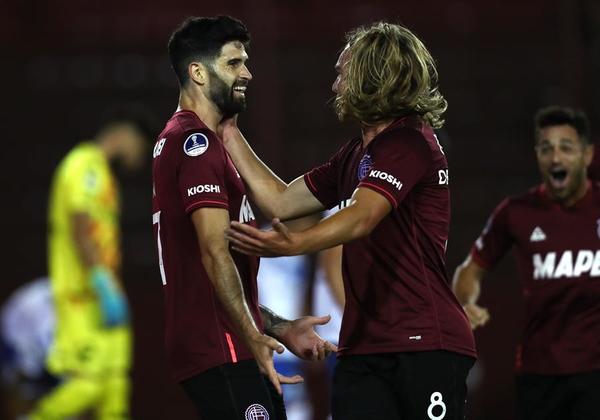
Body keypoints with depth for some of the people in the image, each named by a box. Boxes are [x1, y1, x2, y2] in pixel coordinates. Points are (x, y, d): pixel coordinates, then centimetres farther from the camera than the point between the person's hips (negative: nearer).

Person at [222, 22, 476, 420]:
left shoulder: (410, 143, -10)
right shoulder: (355, 154, 19)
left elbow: (361, 218, -26)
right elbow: (281, 200, 23)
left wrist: (293, 244, -42)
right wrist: (230, 132, 23)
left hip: (426, 344, -8)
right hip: (363, 347, 8)